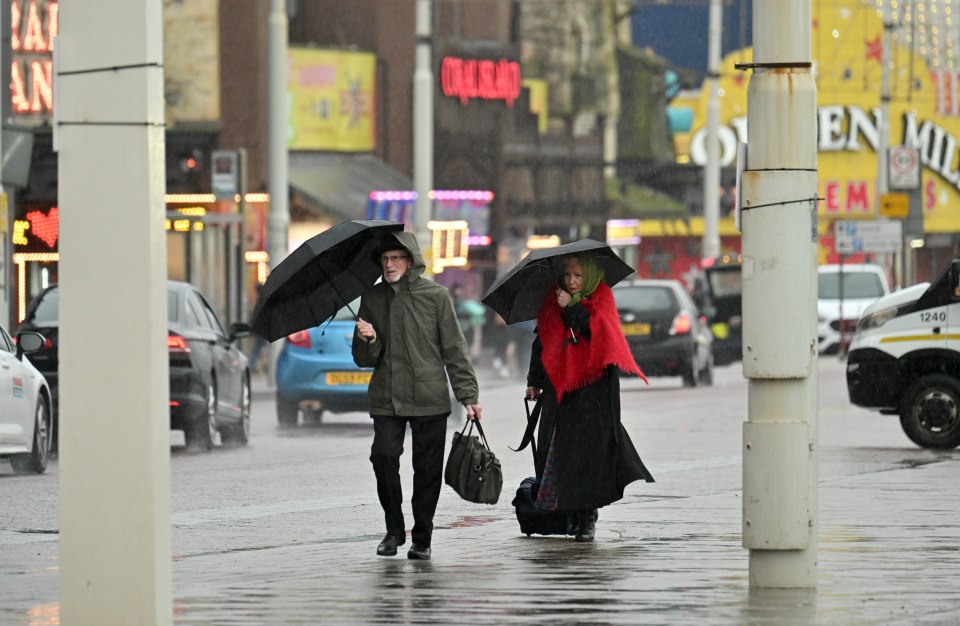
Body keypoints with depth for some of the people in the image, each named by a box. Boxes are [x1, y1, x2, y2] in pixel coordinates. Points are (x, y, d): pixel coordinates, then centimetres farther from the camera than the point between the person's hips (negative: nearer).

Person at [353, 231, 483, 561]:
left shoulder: (435, 295, 2)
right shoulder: (372, 298, 9)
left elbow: (454, 349, 4)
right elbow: (364, 360, 13)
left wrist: (468, 395, -2)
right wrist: (367, 341, -10)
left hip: (429, 397, -1)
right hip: (386, 398, 1)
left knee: (427, 469, 0)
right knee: (383, 455, -15)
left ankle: (422, 539, 14)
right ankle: (394, 530, 2)